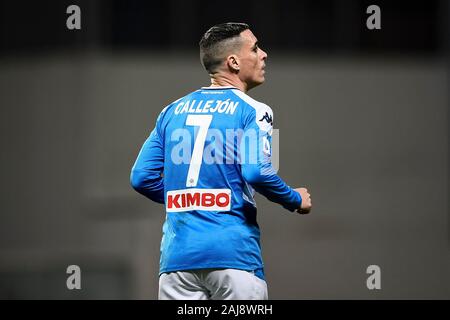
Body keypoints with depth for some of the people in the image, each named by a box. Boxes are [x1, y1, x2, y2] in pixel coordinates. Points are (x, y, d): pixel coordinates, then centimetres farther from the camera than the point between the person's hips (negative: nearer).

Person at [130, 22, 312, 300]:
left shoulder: (173, 111, 15)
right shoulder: (251, 111, -2)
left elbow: (142, 177, 13)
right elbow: (257, 173, -15)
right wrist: (296, 200, 3)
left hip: (177, 254, 5)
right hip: (234, 254, -5)